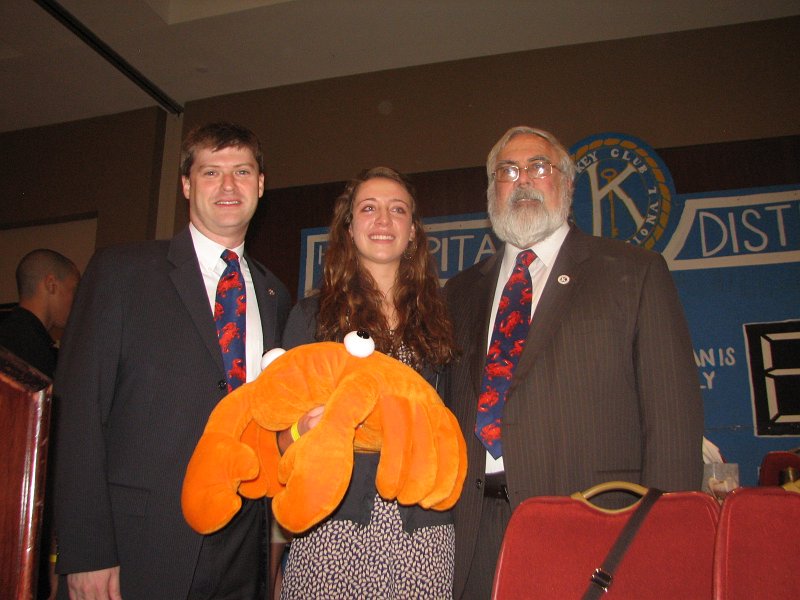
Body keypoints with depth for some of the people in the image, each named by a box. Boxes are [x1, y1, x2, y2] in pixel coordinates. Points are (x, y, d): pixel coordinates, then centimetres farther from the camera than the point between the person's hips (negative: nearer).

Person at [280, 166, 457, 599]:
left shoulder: (436, 318, 11)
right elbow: (283, 434, 5)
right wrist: (305, 431, -15)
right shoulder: (311, 315, 5)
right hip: (333, 525, -1)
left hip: (423, 528, 2)